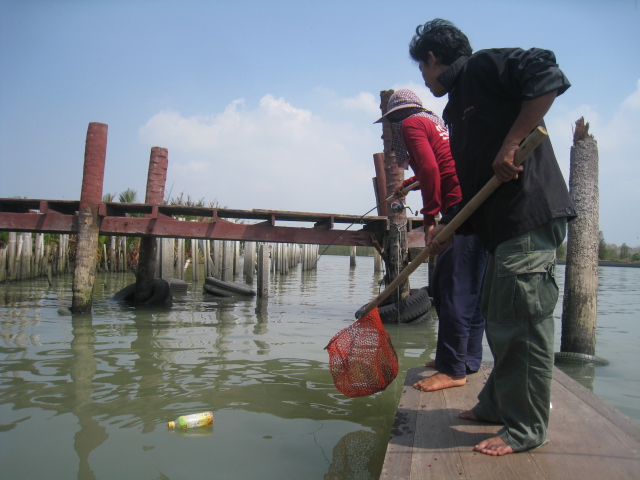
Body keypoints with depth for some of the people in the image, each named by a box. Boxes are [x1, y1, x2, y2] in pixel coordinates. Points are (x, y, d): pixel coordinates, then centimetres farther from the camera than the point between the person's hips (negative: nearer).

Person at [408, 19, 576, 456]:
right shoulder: (457, 107, 24)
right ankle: (497, 405, 30)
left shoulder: (484, 66, -1)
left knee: (522, 322, -5)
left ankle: (526, 428, 7)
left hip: (531, 215, -10)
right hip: (502, 225, 10)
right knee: (499, 318, 16)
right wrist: (446, 231, 17)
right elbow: (469, 181, 23)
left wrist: (511, 143, -19)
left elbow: (548, 77, -16)